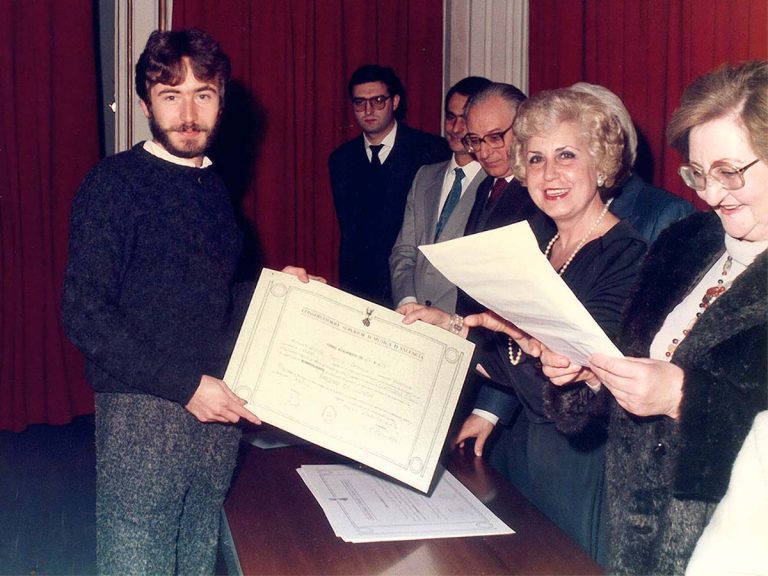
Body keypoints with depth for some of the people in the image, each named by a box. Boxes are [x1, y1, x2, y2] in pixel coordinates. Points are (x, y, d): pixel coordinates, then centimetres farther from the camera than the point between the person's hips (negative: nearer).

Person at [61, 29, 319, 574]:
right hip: (142, 414, -6)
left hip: (218, 410, 6)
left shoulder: (214, 187, 13)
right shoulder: (115, 184, -8)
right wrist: (186, 385, -19)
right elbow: (85, 316, -15)